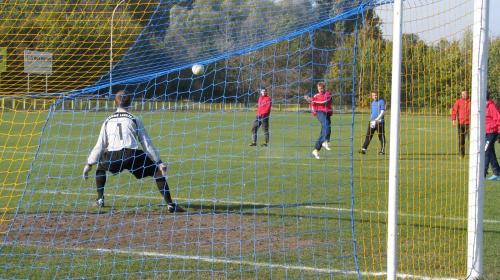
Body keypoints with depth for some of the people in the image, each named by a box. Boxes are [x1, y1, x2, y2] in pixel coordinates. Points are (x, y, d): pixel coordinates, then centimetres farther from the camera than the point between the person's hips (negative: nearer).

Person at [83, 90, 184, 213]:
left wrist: (89, 164, 30)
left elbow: (99, 146, 21)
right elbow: (147, 144, 11)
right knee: (158, 172, 13)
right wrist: (158, 162, 13)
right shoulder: (134, 120, 14)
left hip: (113, 158, 2)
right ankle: (170, 204, -1)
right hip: (132, 155, -2)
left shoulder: (108, 121, 20)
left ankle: (100, 200, 25)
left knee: (100, 166, 35)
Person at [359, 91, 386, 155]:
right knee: (368, 136, -1)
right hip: (372, 122, 6)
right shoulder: (373, 103, 16)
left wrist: (376, 120, -18)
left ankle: (383, 150, 10)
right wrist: (371, 120, 13)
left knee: (381, 137, 1)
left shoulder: (382, 102, -6)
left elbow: (382, 113, -12)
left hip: (380, 122, -6)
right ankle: (364, 149, -4)